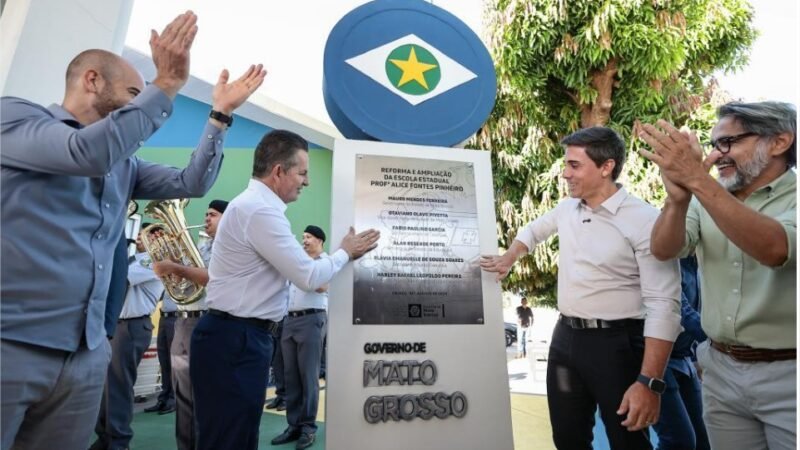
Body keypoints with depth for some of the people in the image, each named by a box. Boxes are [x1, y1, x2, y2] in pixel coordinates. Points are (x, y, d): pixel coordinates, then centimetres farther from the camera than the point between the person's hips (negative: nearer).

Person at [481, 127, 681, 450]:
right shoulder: (567, 209, 4)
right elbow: (534, 229, 28)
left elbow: (663, 307, -21)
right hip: (565, 337, 6)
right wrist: (509, 259, 19)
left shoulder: (645, 222, -17)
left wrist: (649, 383, -24)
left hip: (616, 344, -6)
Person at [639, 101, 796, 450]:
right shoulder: (707, 200, 3)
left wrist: (697, 179, -34)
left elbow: (774, 249, -29)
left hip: (785, 373, -4)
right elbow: (663, 250, -11)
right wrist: (678, 198, -29)